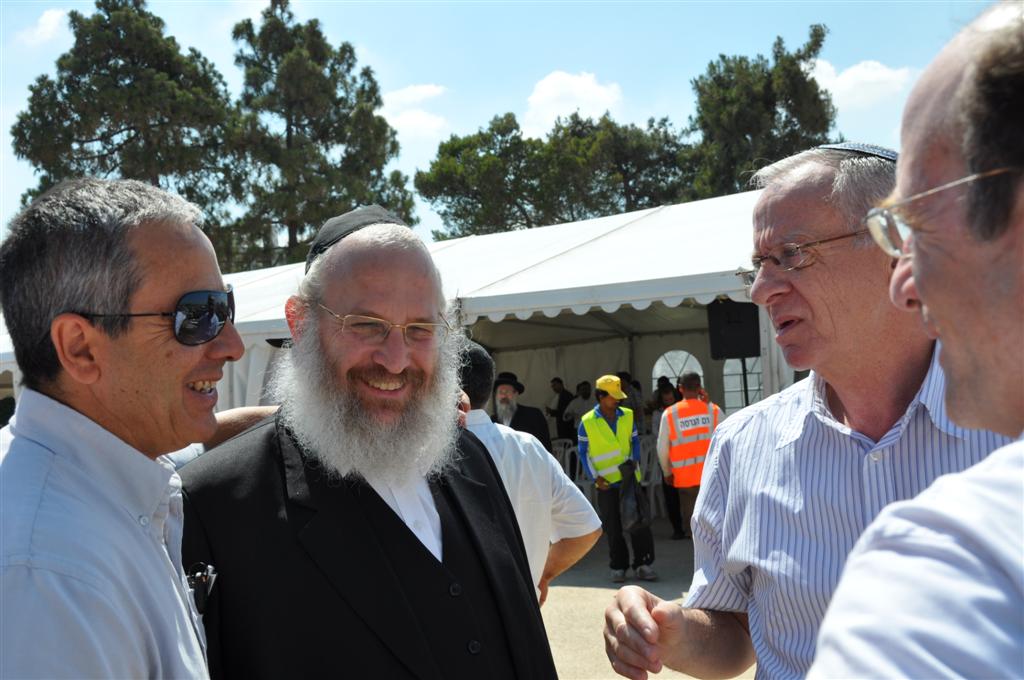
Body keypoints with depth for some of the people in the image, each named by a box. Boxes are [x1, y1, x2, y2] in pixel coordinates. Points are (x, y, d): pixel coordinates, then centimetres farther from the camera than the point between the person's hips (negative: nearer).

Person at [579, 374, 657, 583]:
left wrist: (634, 462, -6)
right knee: (613, 527, 6)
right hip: (607, 484, -2)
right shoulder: (587, 422, -5)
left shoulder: (628, 416, 3)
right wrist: (595, 477, -7)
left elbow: (635, 441, 11)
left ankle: (643, 564, 9)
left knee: (639, 523, 1)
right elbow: (583, 452, 0)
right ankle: (618, 566, 17)